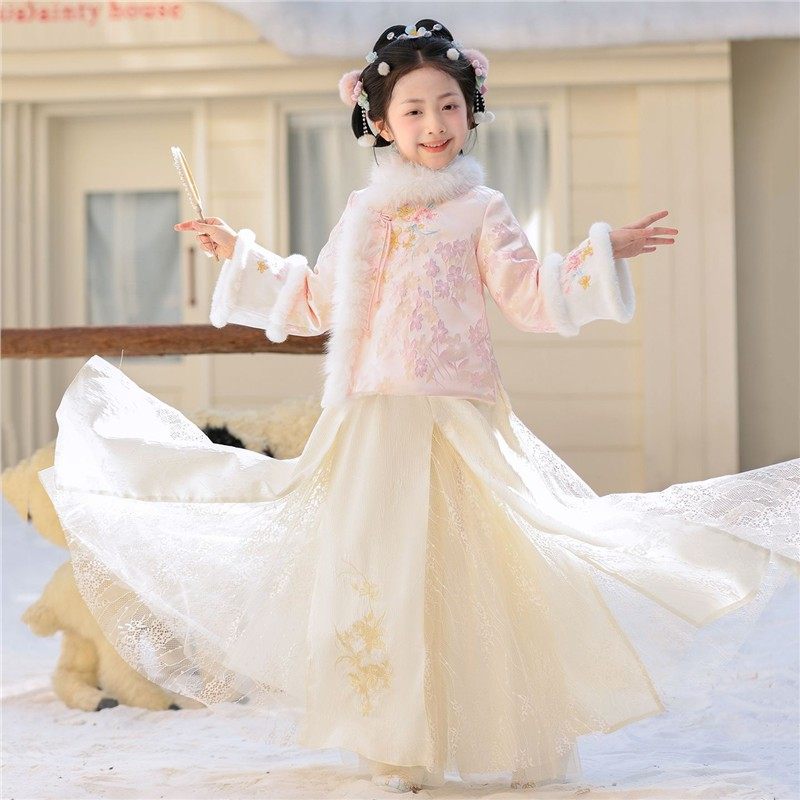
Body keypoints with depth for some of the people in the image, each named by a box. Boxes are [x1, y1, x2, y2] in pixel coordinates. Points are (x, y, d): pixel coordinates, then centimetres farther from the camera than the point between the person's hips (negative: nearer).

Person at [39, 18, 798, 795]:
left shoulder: (479, 212, 3)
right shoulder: (362, 214, 14)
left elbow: (532, 297, -4)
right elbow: (315, 302, 25)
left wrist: (600, 255, -15)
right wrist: (240, 253, 28)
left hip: (457, 420, -4)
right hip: (371, 425, 4)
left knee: (468, 567, -7)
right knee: (374, 572, 2)